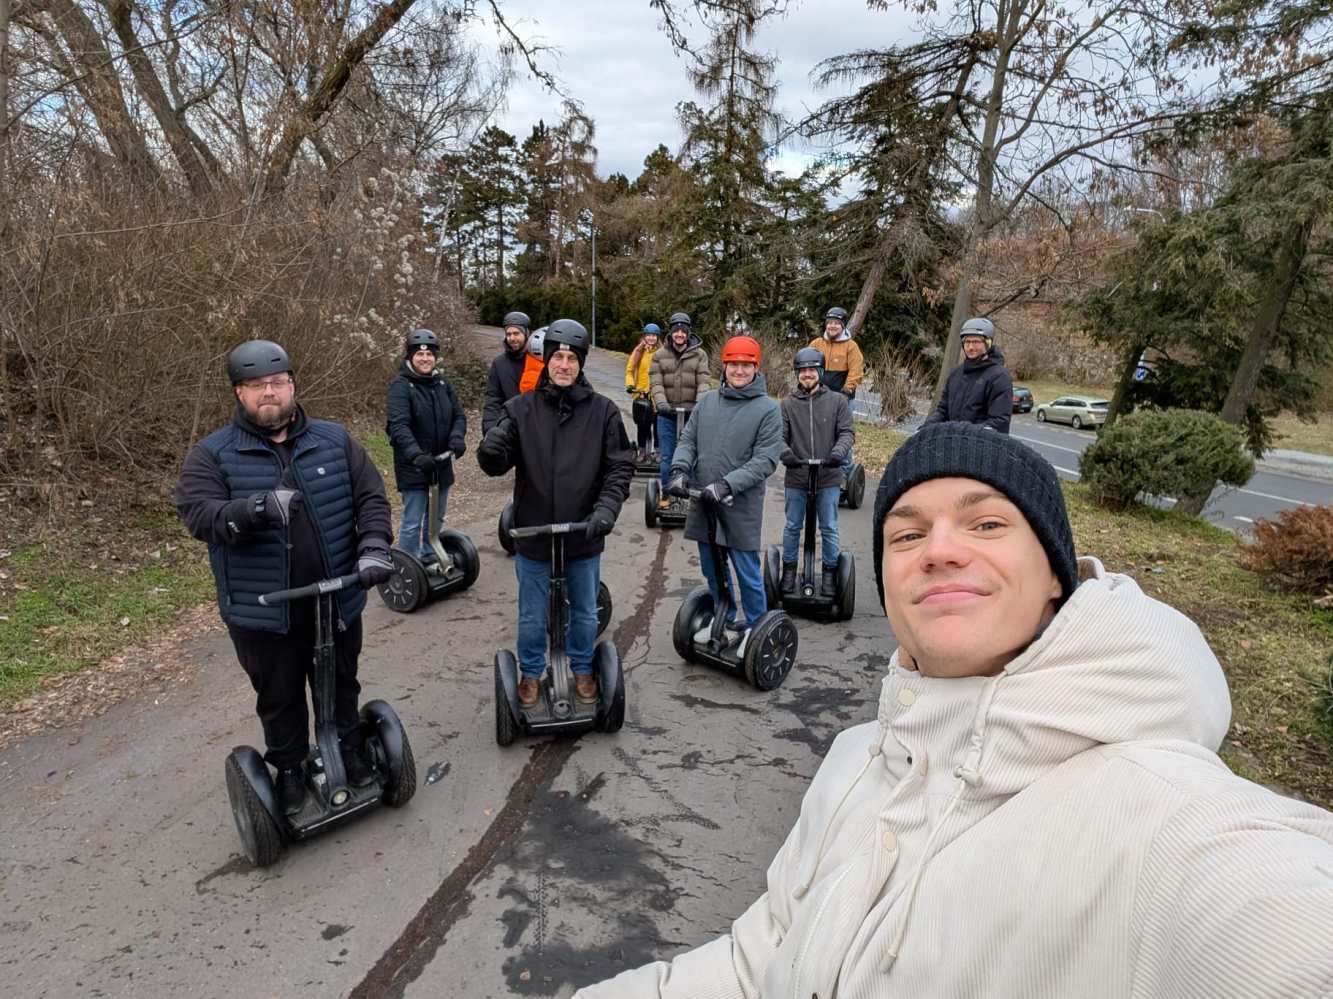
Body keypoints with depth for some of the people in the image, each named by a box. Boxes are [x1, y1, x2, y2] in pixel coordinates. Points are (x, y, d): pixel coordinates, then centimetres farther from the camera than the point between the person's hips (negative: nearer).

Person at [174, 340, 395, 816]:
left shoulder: (335, 440, 2)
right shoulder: (212, 455, -5)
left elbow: (371, 497, 1)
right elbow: (198, 514, -19)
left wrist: (374, 546, -16)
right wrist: (254, 510, -39)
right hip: (264, 610, -2)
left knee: (342, 683, 21)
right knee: (279, 697, 16)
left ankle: (350, 750, 45)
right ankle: (290, 769, 39)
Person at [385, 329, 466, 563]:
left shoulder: (442, 383, 6)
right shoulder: (401, 386, -13)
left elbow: (458, 415, 6)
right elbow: (399, 426, -24)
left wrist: (457, 436, -17)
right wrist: (416, 455, -39)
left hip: (441, 463, 6)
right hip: (413, 466, -6)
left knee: (436, 519, 20)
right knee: (412, 524, -2)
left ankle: (430, 558, 38)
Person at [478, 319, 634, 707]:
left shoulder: (603, 411, -4)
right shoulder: (521, 409, -5)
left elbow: (620, 467, -3)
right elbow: (496, 464, -5)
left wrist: (607, 508, -18)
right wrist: (491, 452, -29)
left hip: (584, 535, 1)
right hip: (533, 533, 0)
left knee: (585, 613, 18)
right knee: (532, 616, 16)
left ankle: (582, 669, 41)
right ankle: (531, 672, 38)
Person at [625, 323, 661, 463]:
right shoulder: (638, 351, 6)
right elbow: (629, 370, 9)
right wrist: (630, 384, -5)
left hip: (656, 393, -2)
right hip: (640, 393, 2)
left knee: (657, 422, -1)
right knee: (641, 423, 6)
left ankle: (657, 449, 12)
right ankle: (641, 450, 18)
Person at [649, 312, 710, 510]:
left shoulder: (699, 355, 4)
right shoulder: (659, 356, 6)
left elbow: (703, 382, -5)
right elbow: (656, 383, -3)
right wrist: (661, 402, -20)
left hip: (691, 414, -1)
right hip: (667, 414, 1)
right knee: (667, 456, 6)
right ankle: (666, 495, 16)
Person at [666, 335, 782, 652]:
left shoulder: (768, 409, -5)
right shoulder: (707, 401, 9)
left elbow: (765, 460, -12)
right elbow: (687, 441, 10)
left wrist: (726, 485, -22)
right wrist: (679, 470, -10)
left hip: (741, 507, -5)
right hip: (703, 503, 5)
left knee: (747, 573, 4)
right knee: (712, 569, 18)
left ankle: (756, 629, 24)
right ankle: (724, 621, 38)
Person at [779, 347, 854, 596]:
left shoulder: (837, 401, 1)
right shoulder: (788, 403, 2)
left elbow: (847, 432, -2)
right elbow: (780, 435, -2)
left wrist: (839, 452, -22)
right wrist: (785, 453, -23)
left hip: (828, 477, -1)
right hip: (796, 478, 1)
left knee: (829, 529, 9)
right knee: (792, 527, 13)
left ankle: (830, 572, 25)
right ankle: (789, 570, 28)